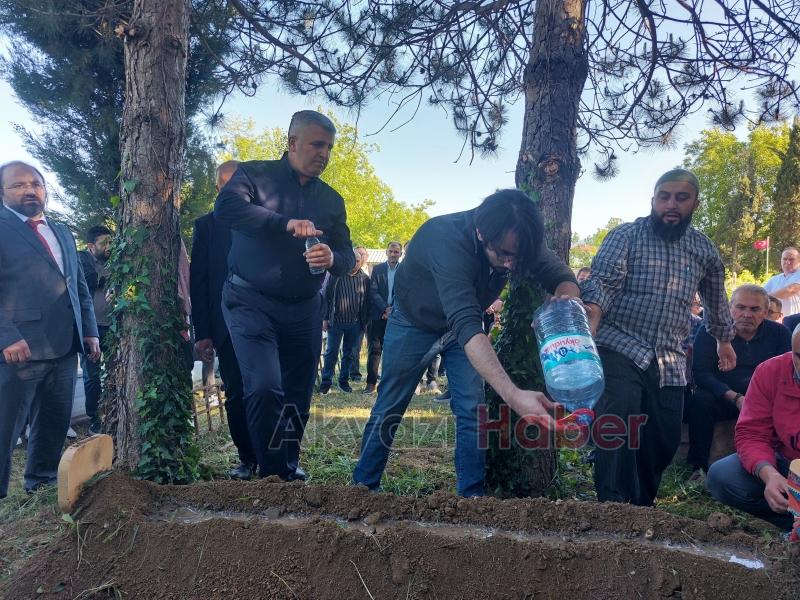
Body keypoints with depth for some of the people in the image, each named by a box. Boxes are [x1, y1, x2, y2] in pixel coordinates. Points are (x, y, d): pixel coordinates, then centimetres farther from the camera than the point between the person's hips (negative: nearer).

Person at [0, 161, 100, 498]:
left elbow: (80, 287, 20)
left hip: (64, 348, 6)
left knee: (54, 426, 15)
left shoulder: (62, 234, 20)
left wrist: (90, 331, 11)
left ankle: (41, 484, 30)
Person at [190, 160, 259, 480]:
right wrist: (202, 333, -2)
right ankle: (247, 459, 17)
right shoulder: (206, 226, 8)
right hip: (228, 326, 0)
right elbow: (198, 281, 5)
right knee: (236, 394, 4)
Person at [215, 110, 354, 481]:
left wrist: (332, 258, -16)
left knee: (298, 396, 9)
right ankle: (273, 474, -2)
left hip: (304, 310, 5)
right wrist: (286, 223, -31)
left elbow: (347, 257, 9)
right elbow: (225, 207, -21)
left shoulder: (331, 199, 12)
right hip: (251, 301, -4)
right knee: (265, 387, -19)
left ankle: (290, 468, 29)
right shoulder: (255, 174, 0)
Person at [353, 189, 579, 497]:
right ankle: (363, 485, 20)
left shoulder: (516, 241, -24)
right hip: (415, 320, -4)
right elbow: (466, 326, -52)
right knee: (389, 409, 4)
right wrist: (513, 395, -62)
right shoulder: (447, 241, -43)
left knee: (472, 410, -4)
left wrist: (566, 299, -45)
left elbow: (562, 275, -18)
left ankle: (471, 494, 6)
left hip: (463, 323, 5)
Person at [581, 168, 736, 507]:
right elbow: (604, 279, -17)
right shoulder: (625, 235, -2)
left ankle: (641, 508, 28)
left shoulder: (704, 250, 13)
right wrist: (593, 307, -39)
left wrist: (724, 339, 40)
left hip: (669, 362, 5)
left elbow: (715, 299, 29)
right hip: (620, 351, -4)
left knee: (664, 442, 8)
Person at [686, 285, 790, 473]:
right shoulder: (709, 332, -3)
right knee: (700, 400, -31)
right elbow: (701, 373, -11)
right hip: (722, 398, -2)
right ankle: (698, 467, -20)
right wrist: (736, 399, -25)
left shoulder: (779, 333, 4)